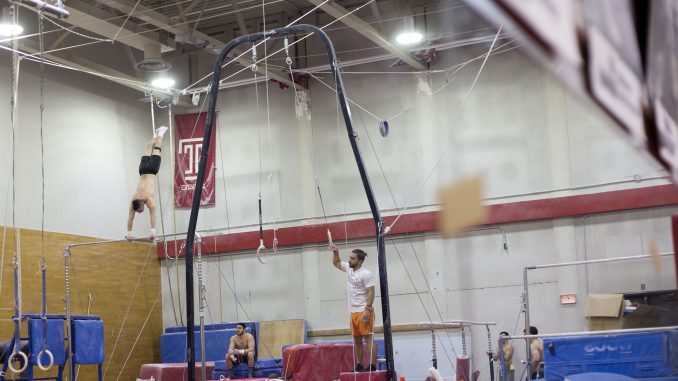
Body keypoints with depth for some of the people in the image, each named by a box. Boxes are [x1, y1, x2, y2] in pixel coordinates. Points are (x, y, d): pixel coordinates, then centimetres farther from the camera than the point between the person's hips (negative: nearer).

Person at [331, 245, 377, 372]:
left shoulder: (366, 274, -12)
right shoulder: (348, 268, 12)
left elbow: (371, 292, -16)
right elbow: (336, 263, 29)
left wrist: (367, 310, -23)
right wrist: (336, 252, 11)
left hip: (364, 312, -8)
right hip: (354, 312, 8)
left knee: (368, 338, -10)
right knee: (357, 340, 10)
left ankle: (372, 366, -12)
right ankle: (359, 366, 15)